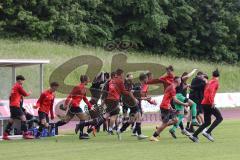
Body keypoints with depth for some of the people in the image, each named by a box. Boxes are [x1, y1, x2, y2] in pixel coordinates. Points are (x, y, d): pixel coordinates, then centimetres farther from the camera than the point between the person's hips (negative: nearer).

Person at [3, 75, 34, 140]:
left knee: (11, 120, 13)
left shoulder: (14, 86, 19)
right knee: (23, 117, -12)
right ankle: (25, 134, -18)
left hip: (12, 105, 9)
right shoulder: (19, 86, -7)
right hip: (15, 105, -9)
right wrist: (29, 93, 17)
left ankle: (5, 135, 15)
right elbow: (25, 94, -3)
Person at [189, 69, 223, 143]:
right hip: (209, 103, -8)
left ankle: (194, 136, 9)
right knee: (219, 118, -5)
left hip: (204, 103, 8)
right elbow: (211, 90, -22)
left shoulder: (210, 82, 20)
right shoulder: (216, 82, -5)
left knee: (207, 122, 13)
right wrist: (212, 101, -27)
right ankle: (208, 132, -14)